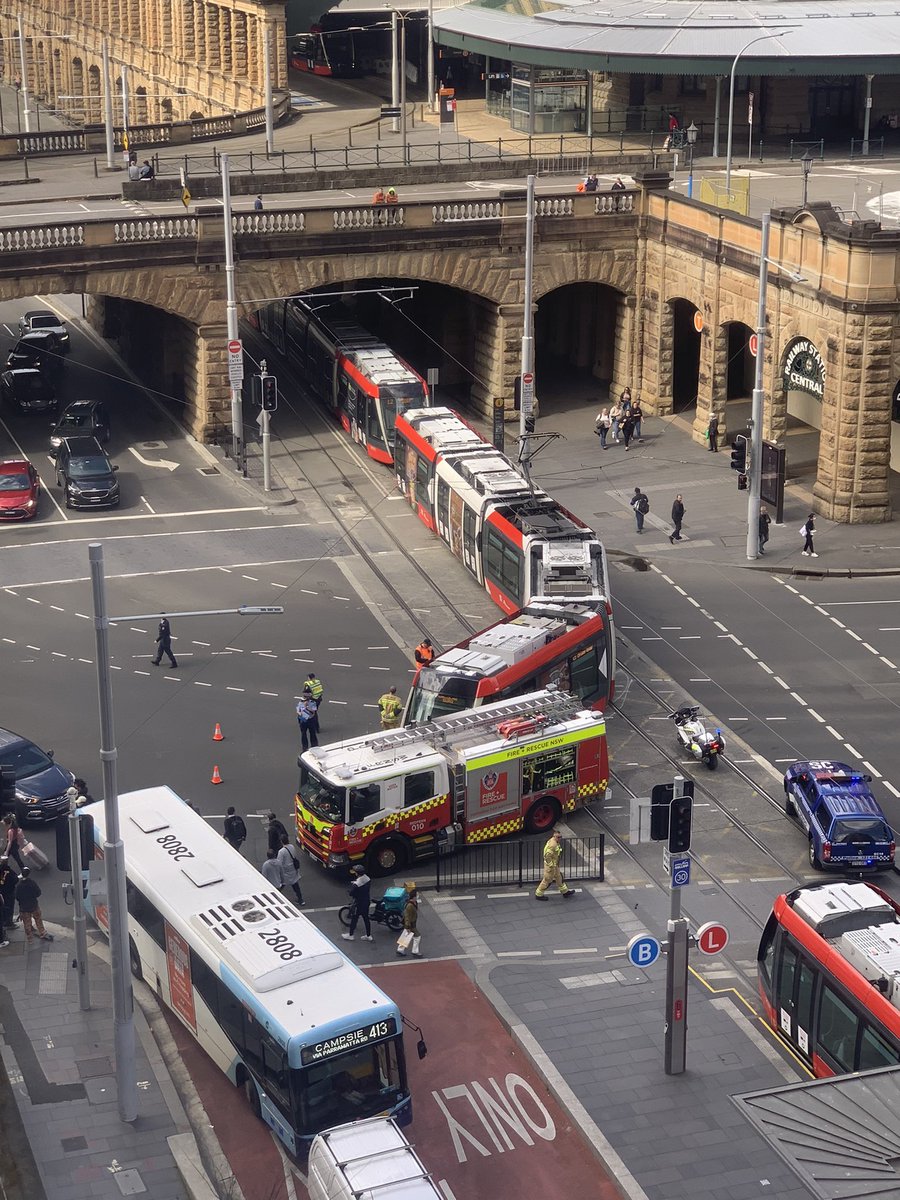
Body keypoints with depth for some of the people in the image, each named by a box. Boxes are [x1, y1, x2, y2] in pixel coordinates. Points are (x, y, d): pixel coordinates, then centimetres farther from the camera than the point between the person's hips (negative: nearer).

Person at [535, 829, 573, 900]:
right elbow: (547, 855, -31)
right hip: (550, 865, -10)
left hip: (555, 864, 10)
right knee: (547, 879, 3)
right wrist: (551, 865, -24)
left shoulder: (556, 842, 4)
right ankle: (538, 895, 17)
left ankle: (565, 891, 36)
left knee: (558, 877, 21)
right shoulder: (552, 844, -29)